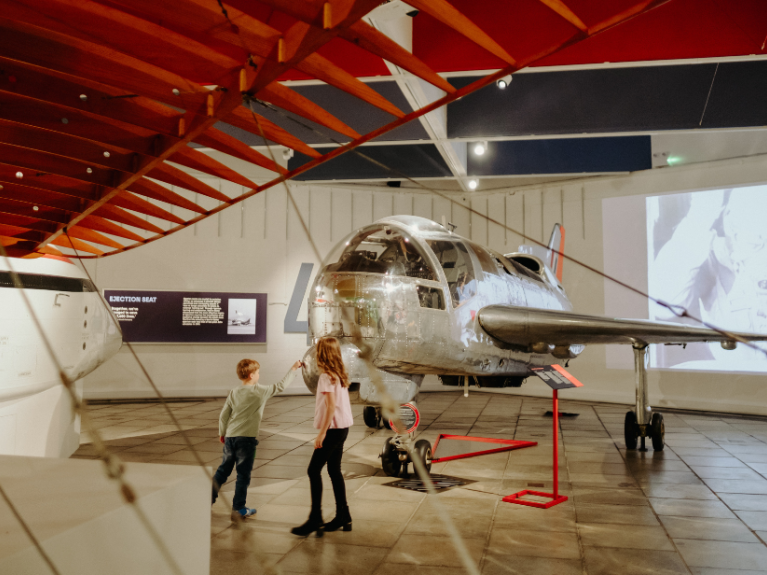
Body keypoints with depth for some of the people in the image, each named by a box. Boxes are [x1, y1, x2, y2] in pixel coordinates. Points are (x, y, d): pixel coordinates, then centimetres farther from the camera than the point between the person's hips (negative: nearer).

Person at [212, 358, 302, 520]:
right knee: (243, 474, 4)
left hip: (230, 437, 5)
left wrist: (222, 433, 23)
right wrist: (293, 369, 12)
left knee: (223, 470, 17)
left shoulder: (234, 393, 6)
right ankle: (238, 508, 11)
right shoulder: (261, 391, -8)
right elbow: (281, 385, 1)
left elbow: (223, 415, 9)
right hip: (247, 438, -5)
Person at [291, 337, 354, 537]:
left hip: (333, 429, -9)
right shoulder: (340, 375, 10)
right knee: (334, 470, 15)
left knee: (314, 470, -4)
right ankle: (343, 516, 21)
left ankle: (315, 519, -3)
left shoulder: (327, 377, -15)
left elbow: (331, 406, -22)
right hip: (343, 427, 9)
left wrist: (322, 432, -20)